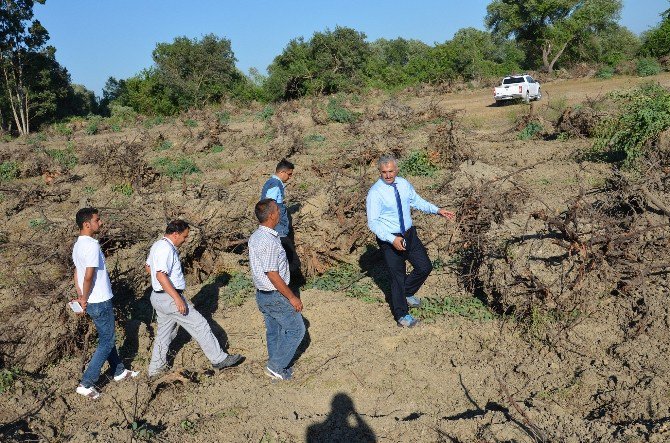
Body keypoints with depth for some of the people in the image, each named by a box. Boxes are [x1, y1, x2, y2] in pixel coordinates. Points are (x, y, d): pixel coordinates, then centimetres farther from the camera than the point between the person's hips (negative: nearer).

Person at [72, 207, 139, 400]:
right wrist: (84, 301, -13)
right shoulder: (92, 246, -23)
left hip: (91, 302, 9)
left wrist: (80, 297, 11)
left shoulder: (78, 245, 7)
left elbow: (77, 273, 11)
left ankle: (119, 371, 36)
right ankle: (86, 384, 5)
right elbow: (89, 277, -26)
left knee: (107, 338, 21)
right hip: (100, 302, -9)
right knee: (106, 343, 2)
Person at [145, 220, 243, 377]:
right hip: (169, 298, -10)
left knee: (164, 333, 19)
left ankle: (155, 369, 27)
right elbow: (161, 275, -28)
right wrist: (177, 298, -29)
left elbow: (148, 266, 26)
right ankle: (219, 359, 4)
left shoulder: (157, 245, 13)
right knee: (200, 325, -3)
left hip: (158, 297, 10)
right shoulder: (166, 249, -20)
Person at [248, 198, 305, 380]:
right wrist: (292, 297, -17)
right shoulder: (269, 241, -26)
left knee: (273, 331, 20)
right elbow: (273, 275, -25)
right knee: (296, 330, 5)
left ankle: (276, 368, 33)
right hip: (276, 296, -9)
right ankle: (276, 366, 11)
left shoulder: (255, 236, 5)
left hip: (262, 294, 9)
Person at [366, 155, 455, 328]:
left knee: (425, 267, 10)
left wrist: (438, 210, 4)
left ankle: (407, 293, 36)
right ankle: (401, 315, 21)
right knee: (398, 275, 4)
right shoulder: (375, 193, -19)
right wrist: (392, 240, -29)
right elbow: (373, 222, -21)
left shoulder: (404, 184, -1)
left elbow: (417, 201, 15)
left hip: (409, 234, 6)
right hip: (389, 239, -6)